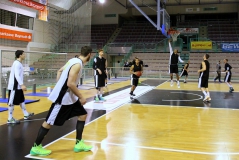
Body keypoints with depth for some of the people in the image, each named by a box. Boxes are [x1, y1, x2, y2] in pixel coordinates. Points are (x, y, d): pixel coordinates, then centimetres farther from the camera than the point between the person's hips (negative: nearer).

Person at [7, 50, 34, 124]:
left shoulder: (19, 63, 14)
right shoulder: (17, 63, -16)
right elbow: (16, 75, -26)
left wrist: (21, 85, 24)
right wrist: (22, 85, -33)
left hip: (18, 86, 10)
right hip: (14, 86, -10)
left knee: (21, 100, 16)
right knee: (12, 102, -4)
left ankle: (26, 115, 26)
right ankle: (10, 119, 2)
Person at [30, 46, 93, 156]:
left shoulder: (74, 60, 7)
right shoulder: (77, 64, -21)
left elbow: (60, 71, 19)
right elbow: (70, 84, -28)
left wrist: (58, 87, 19)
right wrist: (81, 97, -18)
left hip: (69, 96, 10)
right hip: (62, 97, -10)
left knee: (83, 114, 11)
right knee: (49, 122, 0)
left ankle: (78, 144, 16)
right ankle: (36, 147, 14)